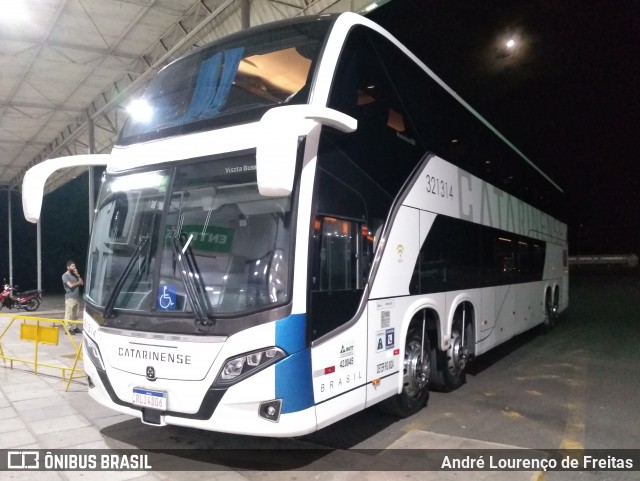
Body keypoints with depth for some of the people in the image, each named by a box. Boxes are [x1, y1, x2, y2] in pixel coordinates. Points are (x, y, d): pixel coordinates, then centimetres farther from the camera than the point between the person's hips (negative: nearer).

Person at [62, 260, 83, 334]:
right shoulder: (65, 276, -9)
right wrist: (78, 282, -3)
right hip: (70, 298, -7)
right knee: (69, 314, -4)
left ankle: (74, 327, 18)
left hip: (76, 297, 7)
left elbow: (82, 282, 8)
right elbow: (71, 285, -20)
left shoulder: (74, 274, 14)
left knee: (75, 314, 11)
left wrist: (78, 275, -3)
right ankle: (68, 329, 0)